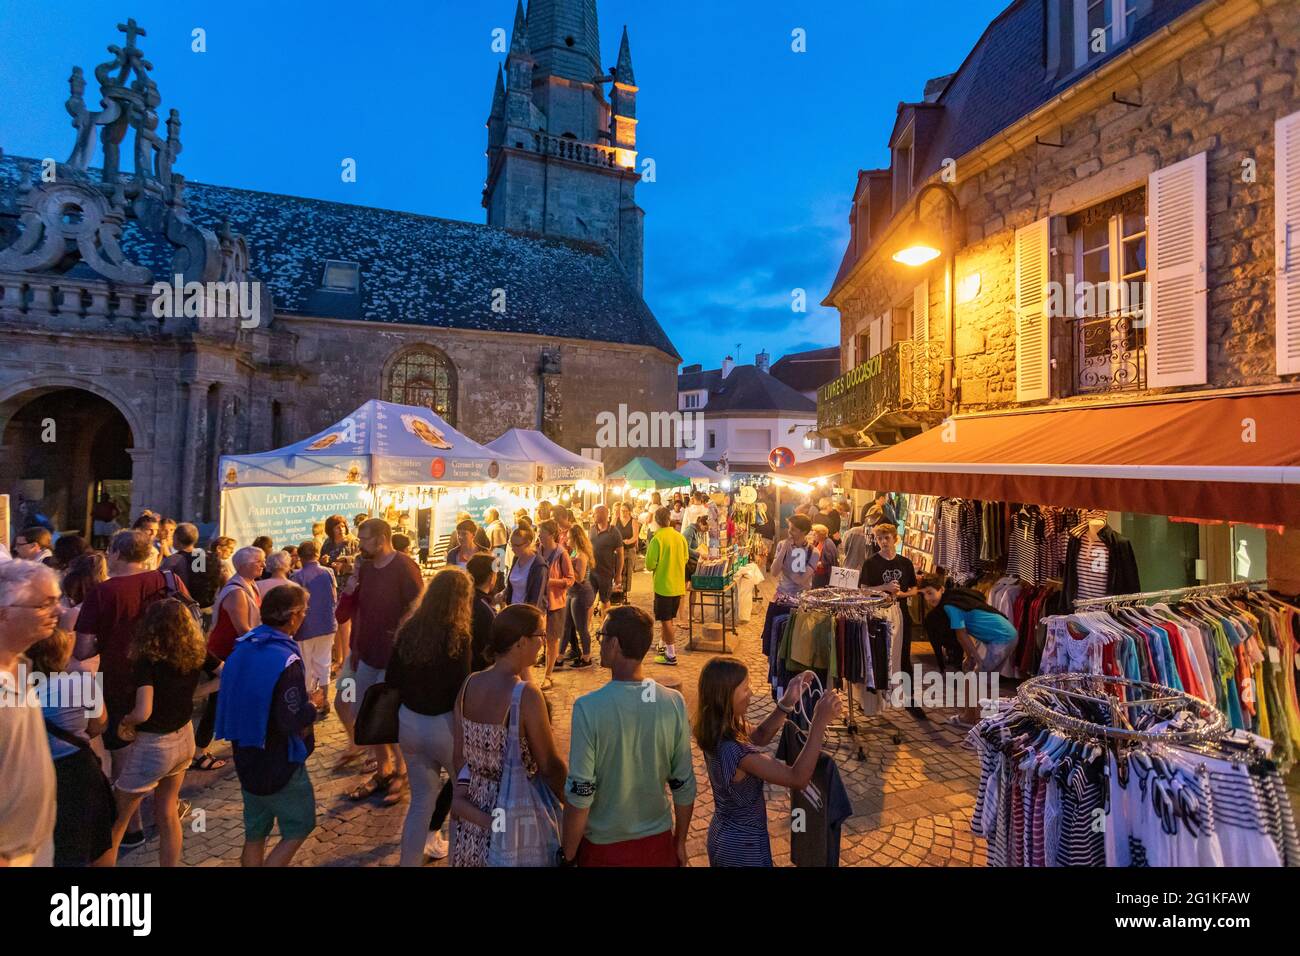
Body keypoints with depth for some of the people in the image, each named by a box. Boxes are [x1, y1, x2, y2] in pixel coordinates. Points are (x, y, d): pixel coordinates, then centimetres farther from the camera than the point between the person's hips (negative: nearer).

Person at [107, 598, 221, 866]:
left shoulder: (147, 662, -23)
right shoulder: (197, 653, -7)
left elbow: (143, 713, -32)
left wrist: (124, 722, -11)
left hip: (152, 746, -5)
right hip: (184, 739, 5)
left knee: (117, 819, 18)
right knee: (167, 814, 21)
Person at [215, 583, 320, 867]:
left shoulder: (241, 649, -2)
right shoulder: (286, 661, -26)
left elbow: (233, 701, 10)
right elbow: (293, 724, -26)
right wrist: (313, 703, -9)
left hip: (246, 758, 8)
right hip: (279, 765, -7)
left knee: (254, 833, 20)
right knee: (299, 828, 11)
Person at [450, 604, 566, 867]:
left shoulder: (469, 684, -7)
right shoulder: (526, 694, -25)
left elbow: (459, 757, 3)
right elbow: (550, 766, -16)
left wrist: (466, 792, 18)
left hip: (474, 810, 6)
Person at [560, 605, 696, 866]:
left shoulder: (588, 707, -23)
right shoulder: (674, 703, -14)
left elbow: (580, 794, -18)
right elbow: (684, 786, -6)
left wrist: (568, 855, -3)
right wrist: (680, 842, 9)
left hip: (604, 845, -2)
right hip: (658, 841, 3)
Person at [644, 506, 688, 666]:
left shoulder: (657, 539, -18)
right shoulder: (680, 537, 1)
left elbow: (650, 565, -16)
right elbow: (685, 559, 11)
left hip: (663, 586, -6)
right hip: (678, 585, 6)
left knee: (665, 620, 3)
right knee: (670, 619, 21)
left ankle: (671, 656, 7)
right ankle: (670, 647, 32)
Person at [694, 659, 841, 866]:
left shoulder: (716, 730, -11)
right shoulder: (733, 751, -36)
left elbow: (759, 736, 4)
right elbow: (798, 778, -33)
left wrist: (788, 701, -9)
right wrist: (820, 721, -34)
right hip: (743, 845, -7)